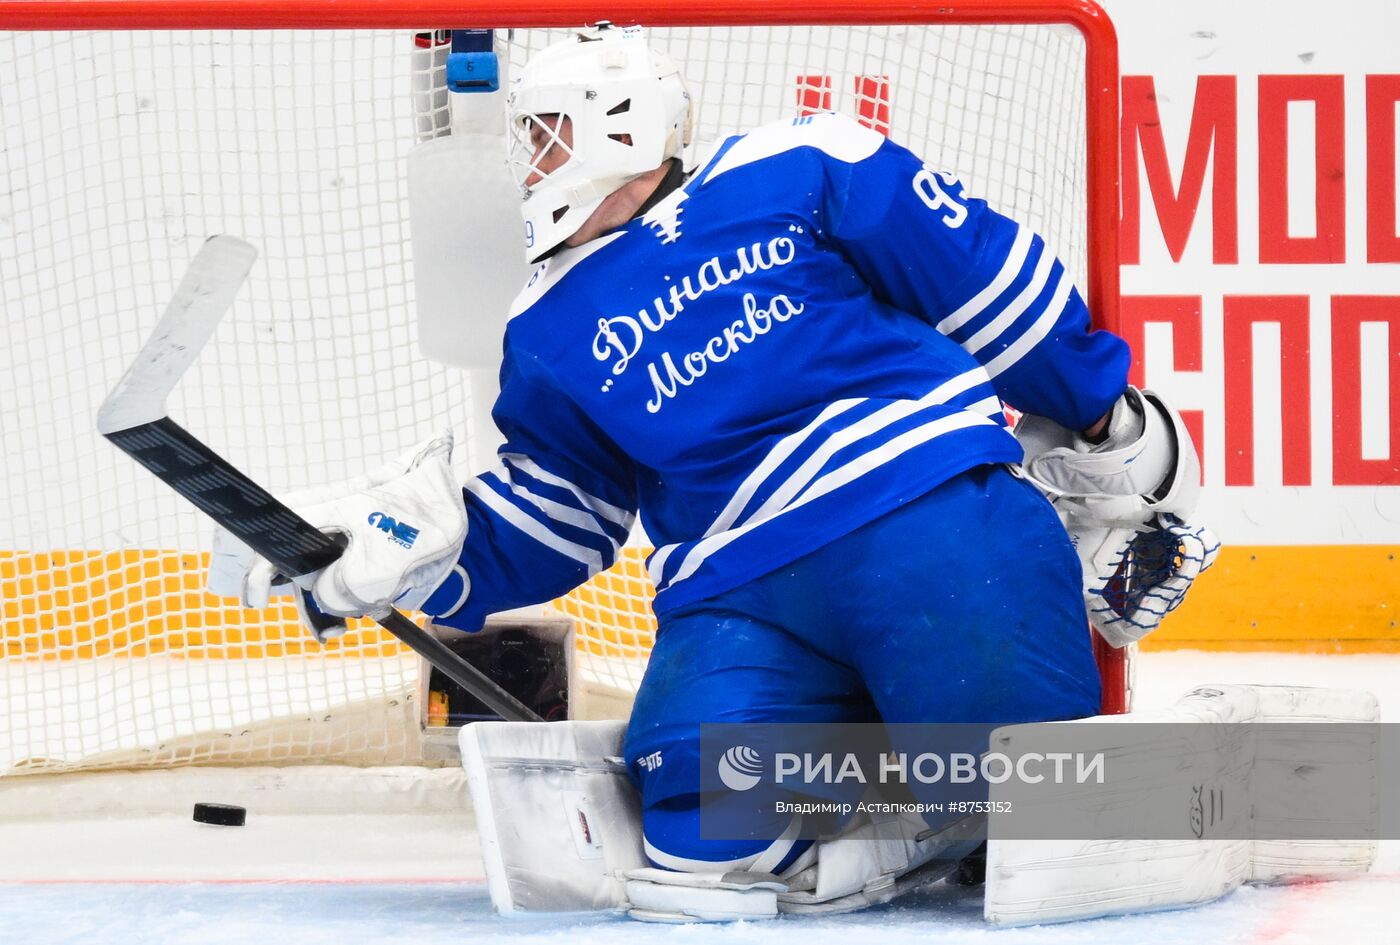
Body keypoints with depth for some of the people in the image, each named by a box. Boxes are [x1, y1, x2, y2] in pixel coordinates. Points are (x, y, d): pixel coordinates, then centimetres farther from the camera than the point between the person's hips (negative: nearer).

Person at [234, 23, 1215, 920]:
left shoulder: (795, 174, 3)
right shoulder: (553, 330, 18)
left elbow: (991, 279, 5)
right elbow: (535, 533, 19)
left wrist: (1104, 415, 7)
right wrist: (420, 555, 1)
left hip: (933, 508, -3)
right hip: (738, 589, 3)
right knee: (702, 825, -24)